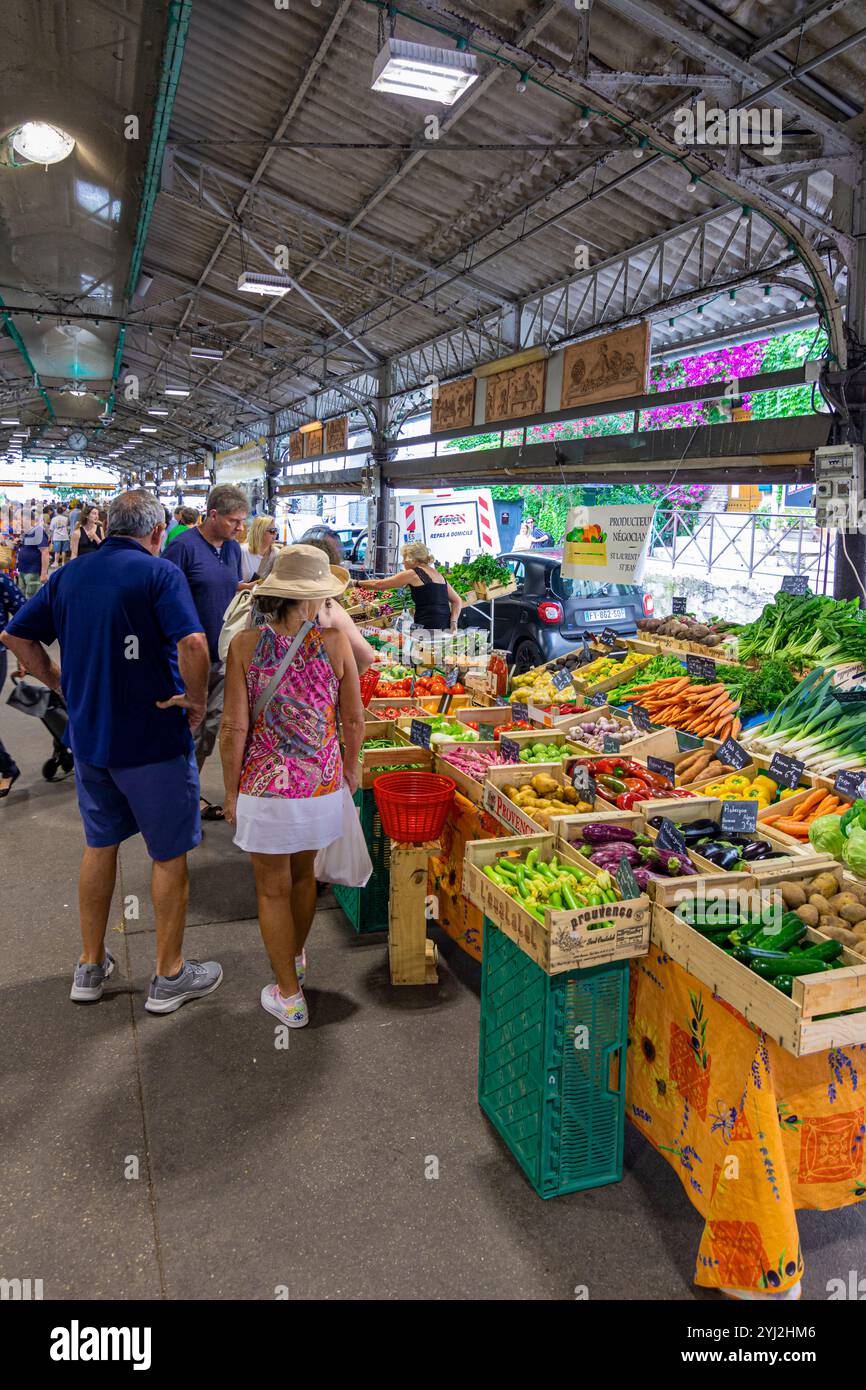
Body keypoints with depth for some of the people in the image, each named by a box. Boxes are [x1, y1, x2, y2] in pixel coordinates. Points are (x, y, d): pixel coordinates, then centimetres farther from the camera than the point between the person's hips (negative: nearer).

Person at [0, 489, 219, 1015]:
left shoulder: (69, 576, 5)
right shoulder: (160, 573, -14)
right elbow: (193, 645, -29)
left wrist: (62, 683, 11)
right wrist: (196, 699, -14)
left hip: (88, 736, 6)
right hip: (154, 740, -6)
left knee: (101, 845, 21)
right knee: (170, 854, 9)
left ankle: (91, 967, 33)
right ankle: (170, 976, 21)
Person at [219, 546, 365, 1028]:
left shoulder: (246, 644, -12)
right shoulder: (335, 643, -10)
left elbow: (234, 729, -11)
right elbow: (354, 721, -2)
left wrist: (231, 791, 3)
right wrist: (350, 768, 16)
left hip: (265, 789, -2)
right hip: (323, 785, 2)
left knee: (273, 889, 15)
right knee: (303, 875, 26)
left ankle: (290, 997, 26)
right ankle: (295, 959, 50)